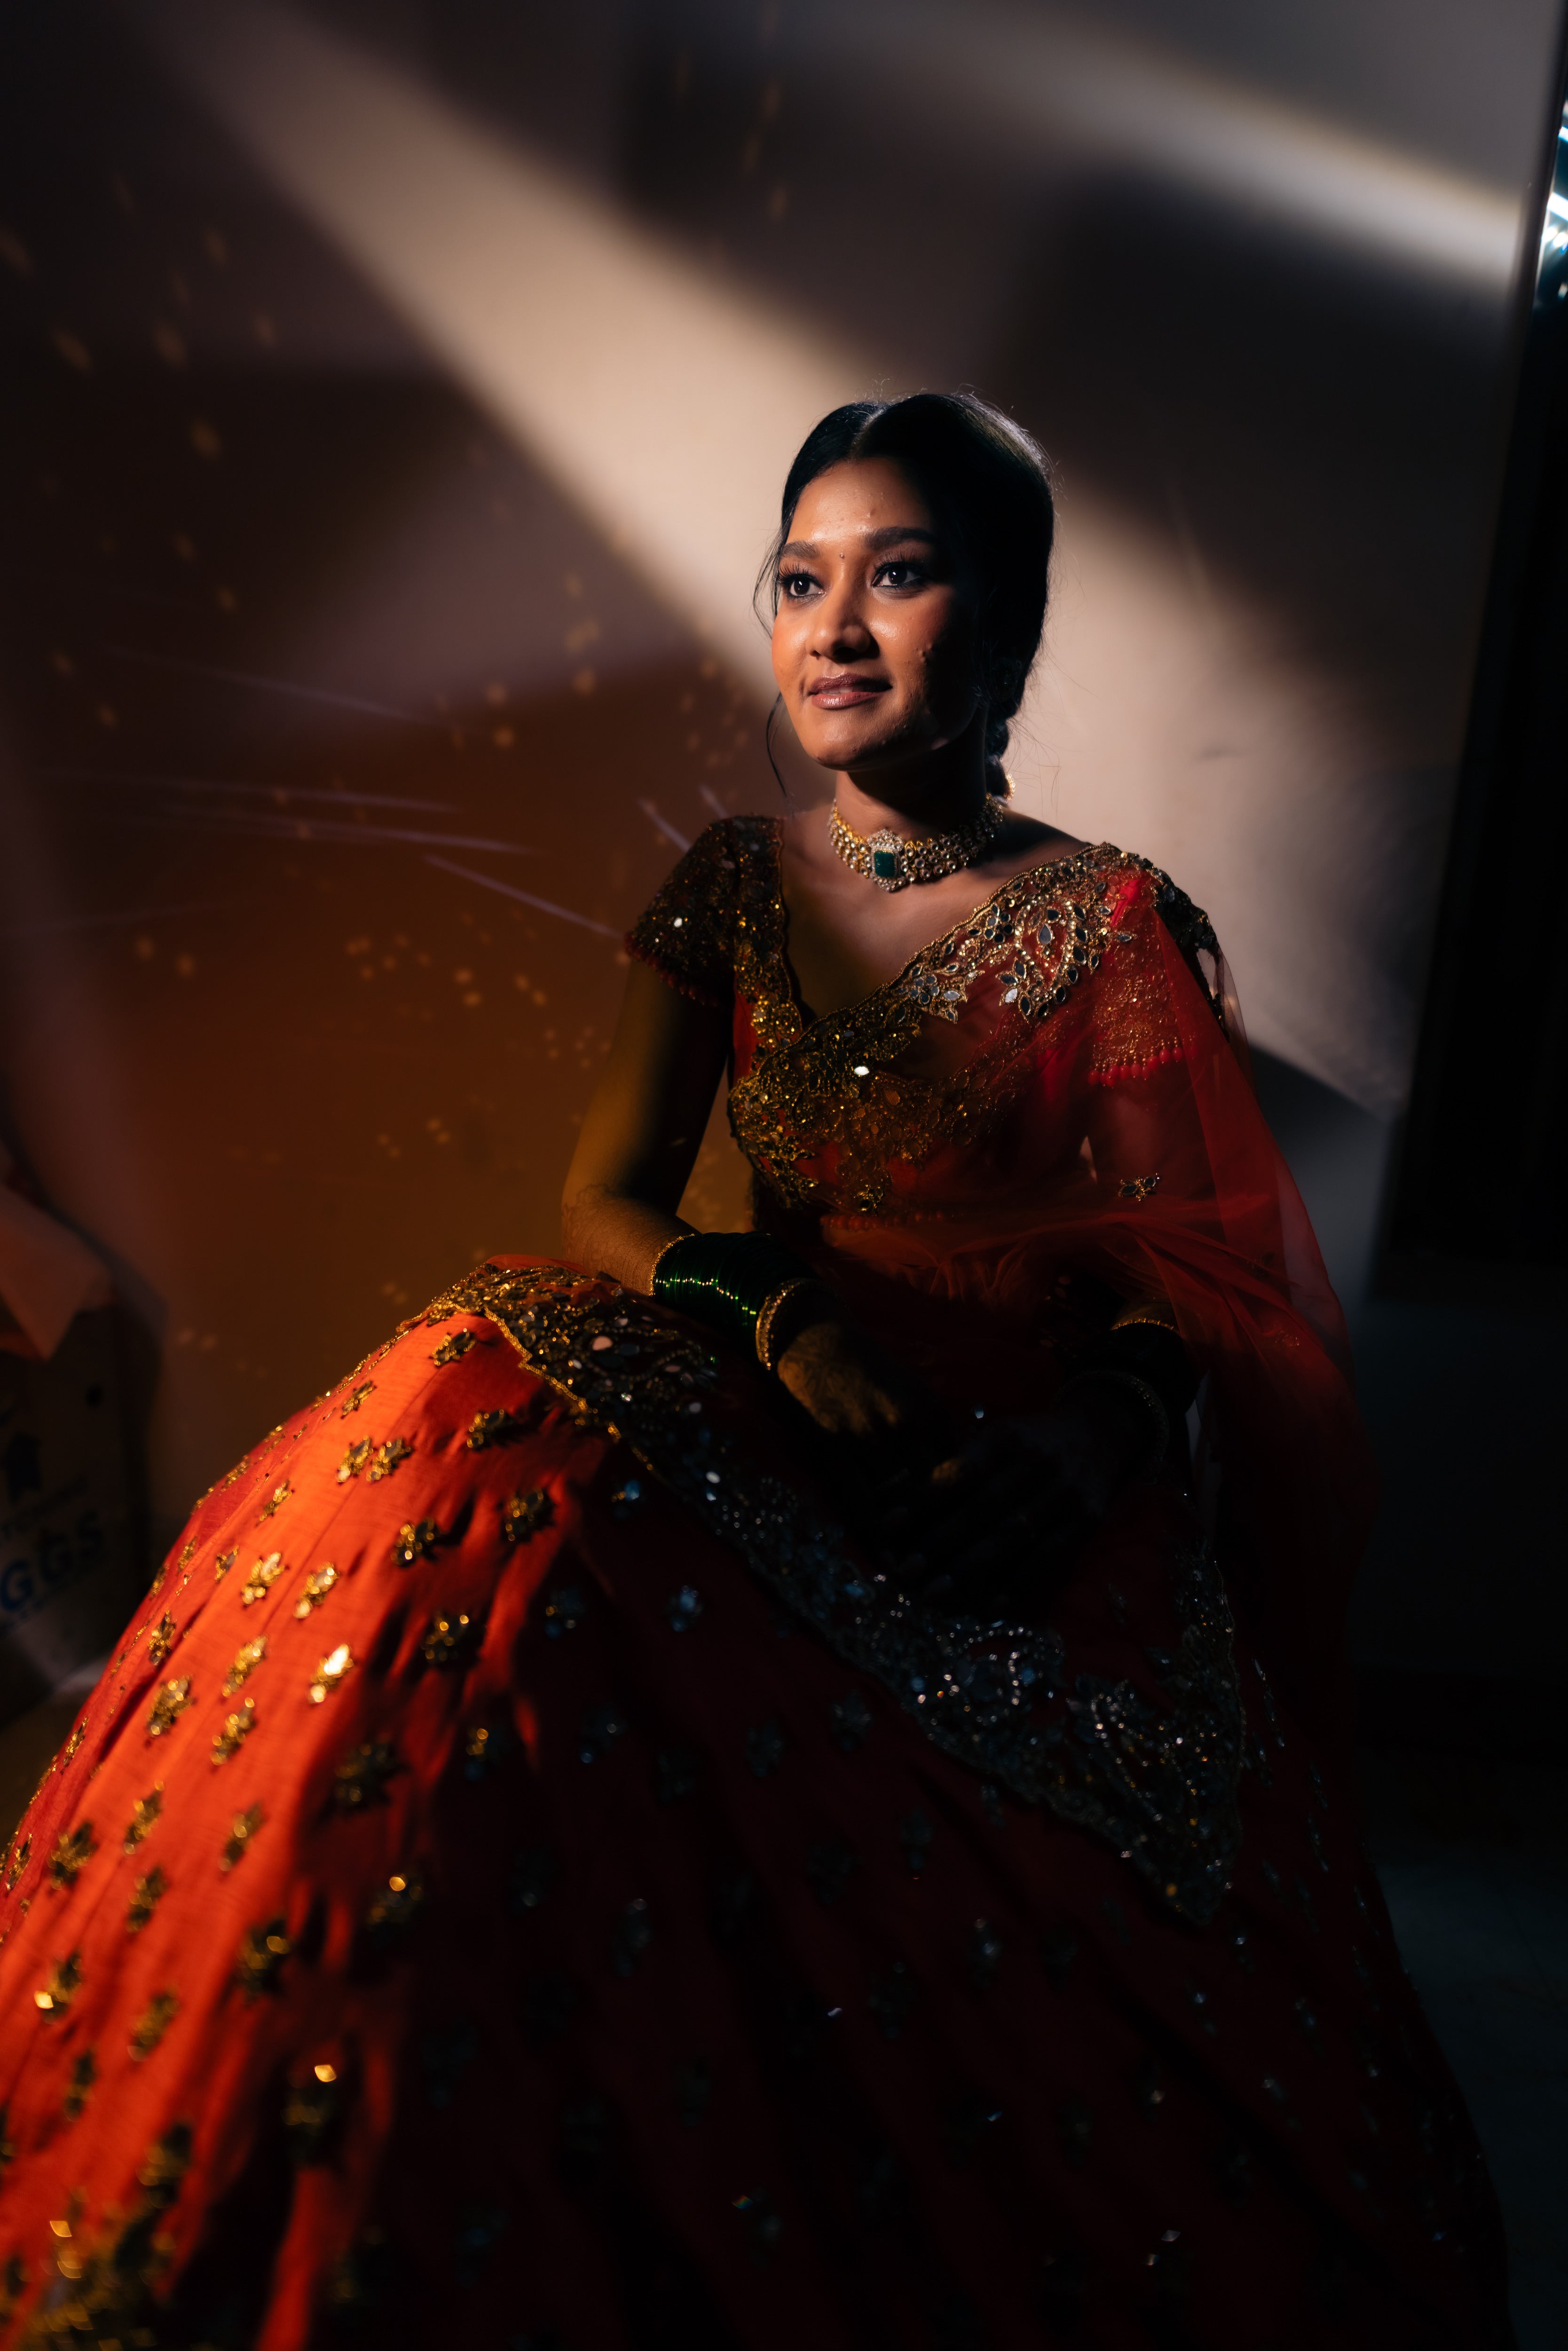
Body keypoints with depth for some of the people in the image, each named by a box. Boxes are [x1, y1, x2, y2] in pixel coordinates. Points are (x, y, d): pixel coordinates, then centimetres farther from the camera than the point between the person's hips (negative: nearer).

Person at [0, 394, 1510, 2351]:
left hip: (1013, 1498, -2)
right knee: (487, 1420, -27)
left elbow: (1194, 1291, 1)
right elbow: (608, 1196, 2)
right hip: (771, 1421, 2)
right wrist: (785, 1313, -17)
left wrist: (1105, 1430, -20)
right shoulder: (736, 886, 9)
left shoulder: (1114, 927, 0)